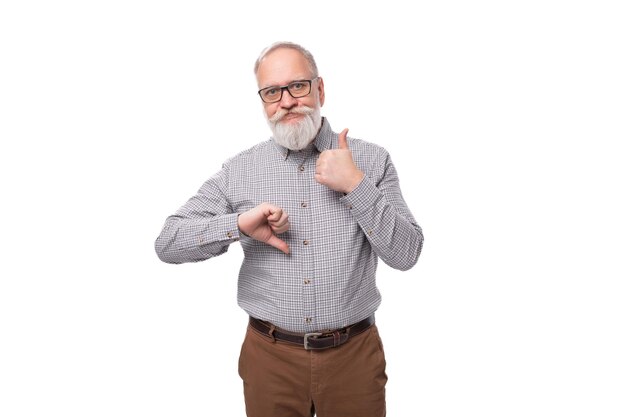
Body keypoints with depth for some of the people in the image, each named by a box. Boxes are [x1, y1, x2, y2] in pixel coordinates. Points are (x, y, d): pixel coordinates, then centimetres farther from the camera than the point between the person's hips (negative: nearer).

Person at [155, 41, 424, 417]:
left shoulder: (370, 160, -3)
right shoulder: (239, 170, -1)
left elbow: (406, 255, -7)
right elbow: (168, 243, -3)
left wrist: (357, 185, -19)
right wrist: (239, 224, -19)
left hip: (354, 353, 0)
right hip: (271, 355, 1)